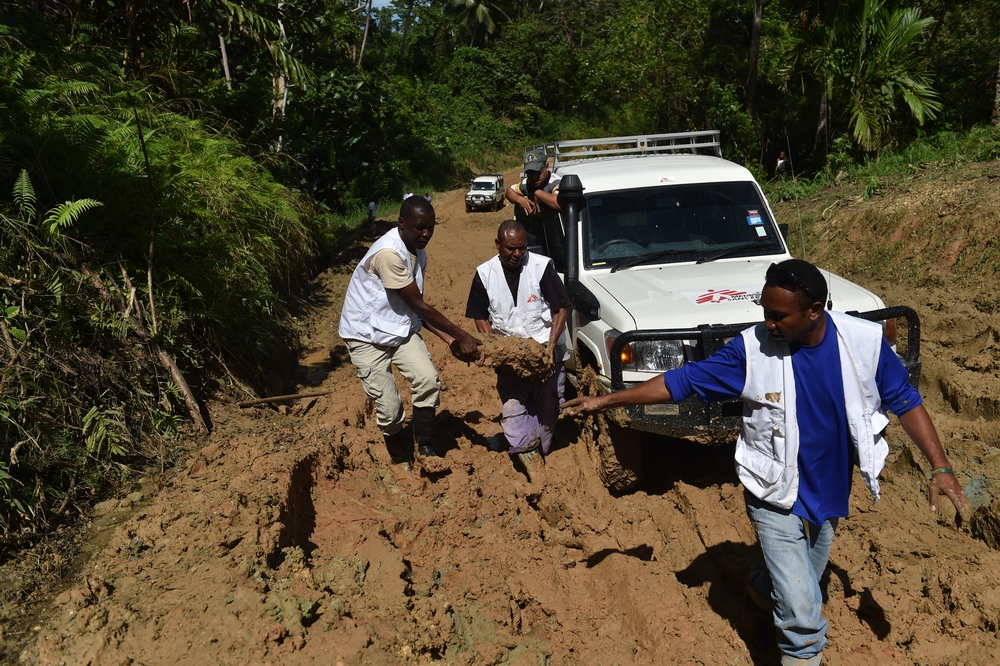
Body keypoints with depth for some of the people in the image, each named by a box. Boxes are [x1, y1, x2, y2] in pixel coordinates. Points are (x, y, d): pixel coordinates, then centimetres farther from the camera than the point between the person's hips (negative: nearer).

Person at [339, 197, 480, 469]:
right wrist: (461, 336, -16)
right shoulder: (389, 253, -26)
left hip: (401, 329, 7)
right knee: (389, 407, -6)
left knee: (428, 381, -16)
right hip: (367, 335, -7)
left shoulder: (418, 254, 1)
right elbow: (418, 305, -22)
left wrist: (450, 340, -4)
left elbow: (418, 308, 7)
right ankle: (402, 460, 21)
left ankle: (426, 451, 0)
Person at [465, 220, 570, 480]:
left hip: (546, 349, -2)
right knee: (512, 405, -7)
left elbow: (560, 309, -5)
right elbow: (480, 316, 6)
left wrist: (551, 345, -14)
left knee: (547, 407, 5)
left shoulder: (542, 266, -9)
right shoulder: (485, 273, -1)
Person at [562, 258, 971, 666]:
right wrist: (607, 400, -14)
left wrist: (940, 468, -10)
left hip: (830, 494, 4)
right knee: (803, 617, -6)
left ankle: (761, 590, 56)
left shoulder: (865, 341, -14)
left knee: (801, 589, 25)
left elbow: (903, 400, -2)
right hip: (778, 499, -3)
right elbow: (682, 382, -14)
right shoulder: (751, 349, -19)